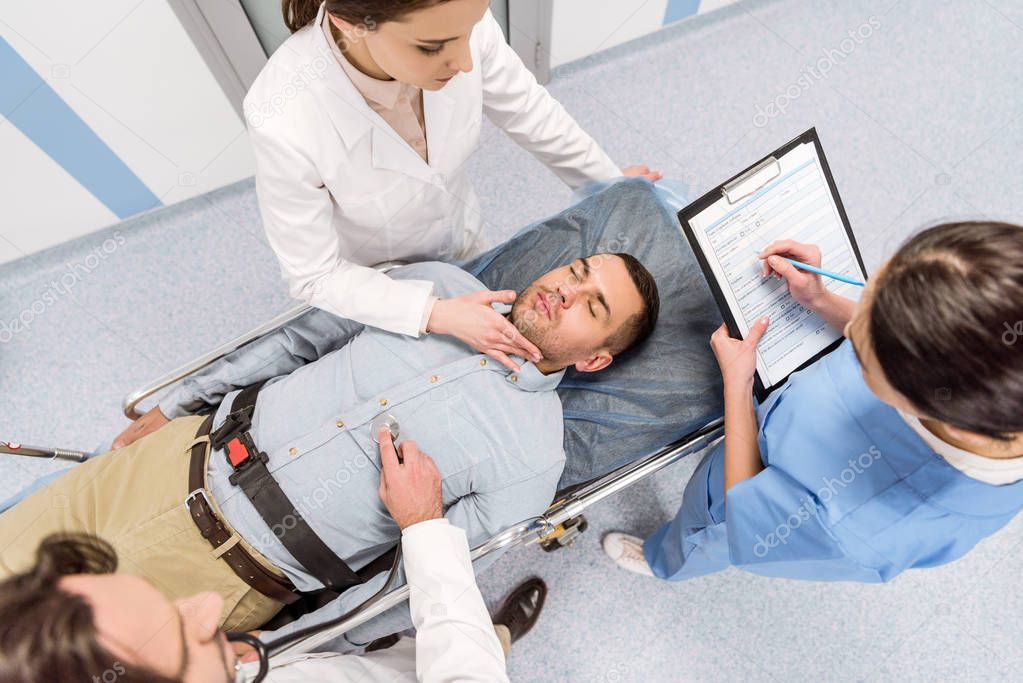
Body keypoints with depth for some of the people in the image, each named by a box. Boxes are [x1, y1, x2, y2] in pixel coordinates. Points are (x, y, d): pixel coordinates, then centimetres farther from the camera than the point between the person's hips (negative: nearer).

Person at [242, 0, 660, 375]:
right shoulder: (286, 123, -40)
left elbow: (529, 112, -12)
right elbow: (314, 277, -26)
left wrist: (612, 183, 0)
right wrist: (436, 314, -36)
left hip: (461, 236, 4)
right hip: (372, 279, -3)